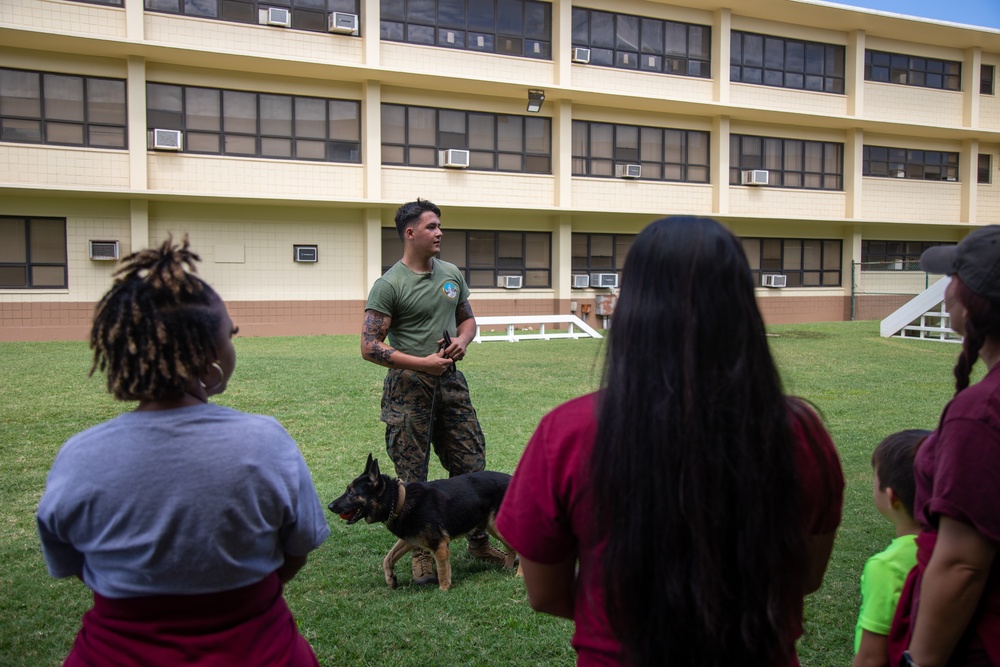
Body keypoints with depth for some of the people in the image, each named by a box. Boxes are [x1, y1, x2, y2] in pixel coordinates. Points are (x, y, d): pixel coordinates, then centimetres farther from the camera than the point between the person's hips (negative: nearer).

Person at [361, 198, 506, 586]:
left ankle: (478, 540, 28)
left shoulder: (452, 274, 9)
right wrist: (421, 363, -19)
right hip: (409, 385, -5)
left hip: (450, 380, 6)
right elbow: (370, 347, -14)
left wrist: (462, 340, -2)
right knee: (412, 477, 4)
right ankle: (421, 553, 20)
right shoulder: (389, 285, -11)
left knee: (471, 465, 10)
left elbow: (468, 319, 21)